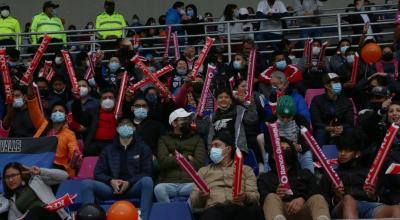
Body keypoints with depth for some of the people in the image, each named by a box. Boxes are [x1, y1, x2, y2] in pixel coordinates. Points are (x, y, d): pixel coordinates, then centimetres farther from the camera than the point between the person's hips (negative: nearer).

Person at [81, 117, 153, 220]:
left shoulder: (142, 148, 13)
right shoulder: (109, 149, 19)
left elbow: (147, 173, 3)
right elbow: (98, 173, 12)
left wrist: (129, 183, -14)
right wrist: (110, 181, -10)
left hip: (133, 188, -2)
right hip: (112, 188, 2)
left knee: (147, 181, -36)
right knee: (86, 183, -22)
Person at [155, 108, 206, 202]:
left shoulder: (197, 139, 19)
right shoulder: (164, 140, 19)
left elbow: (198, 163, 3)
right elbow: (163, 162, 1)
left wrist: (173, 159, 5)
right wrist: (187, 158, 3)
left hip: (189, 183, 0)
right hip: (168, 183, 0)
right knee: (159, 188, -35)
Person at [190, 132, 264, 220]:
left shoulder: (245, 169, 27)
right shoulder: (204, 171, 29)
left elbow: (255, 196, 12)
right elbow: (193, 202, 18)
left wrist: (245, 198, -11)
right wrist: (201, 197, -6)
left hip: (239, 209, 1)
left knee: (255, 210, -37)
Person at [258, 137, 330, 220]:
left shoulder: (305, 173, 32)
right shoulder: (265, 178, 28)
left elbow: (315, 192, 13)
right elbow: (262, 199, 8)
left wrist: (302, 199, -10)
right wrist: (276, 196, -15)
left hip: (303, 209, 1)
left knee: (318, 198, -30)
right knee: (272, 198, -33)